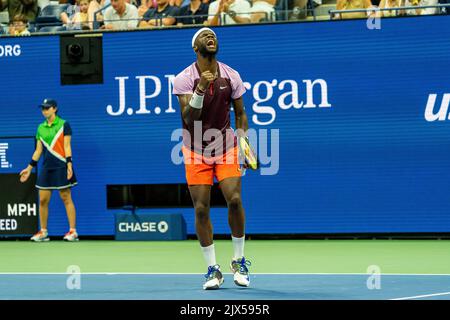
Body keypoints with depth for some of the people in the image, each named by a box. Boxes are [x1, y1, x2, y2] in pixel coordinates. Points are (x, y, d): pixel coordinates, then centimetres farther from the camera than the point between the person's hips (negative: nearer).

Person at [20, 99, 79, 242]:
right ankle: (43, 232, 10)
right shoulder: (41, 128, 13)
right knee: (43, 200, 2)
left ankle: (73, 231, -2)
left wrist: (69, 164, -17)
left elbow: (67, 147, -6)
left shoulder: (64, 125, -2)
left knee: (66, 198, -4)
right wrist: (29, 168, 14)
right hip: (46, 168, 5)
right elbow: (38, 150, 16)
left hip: (61, 166, -5)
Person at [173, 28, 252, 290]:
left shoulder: (231, 76, 0)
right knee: (201, 209, -3)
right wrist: (200, 89, -31)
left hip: (226, 148, 1)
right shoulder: (184, 79, -8)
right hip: (196, 151, -1)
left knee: (235, 200, -14)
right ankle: (213, 269, 7)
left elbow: (240, 113, 11)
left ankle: (239, 261, 4)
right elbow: (189, 119, -19)